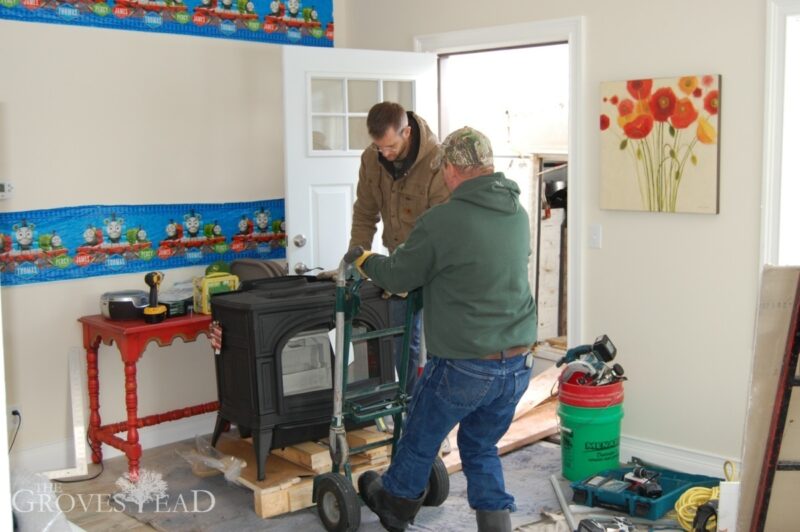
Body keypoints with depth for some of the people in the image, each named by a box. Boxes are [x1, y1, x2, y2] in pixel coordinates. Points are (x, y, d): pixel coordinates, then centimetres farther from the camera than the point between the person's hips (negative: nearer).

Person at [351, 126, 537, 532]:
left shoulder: (443, 221, -17)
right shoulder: (518, 214, 4)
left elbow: (399, 277, -5)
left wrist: (365, 261, 16)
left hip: (465, 367, -5)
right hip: (518, 364, 6)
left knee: (420, 439, 20)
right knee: (481, 448, 23)